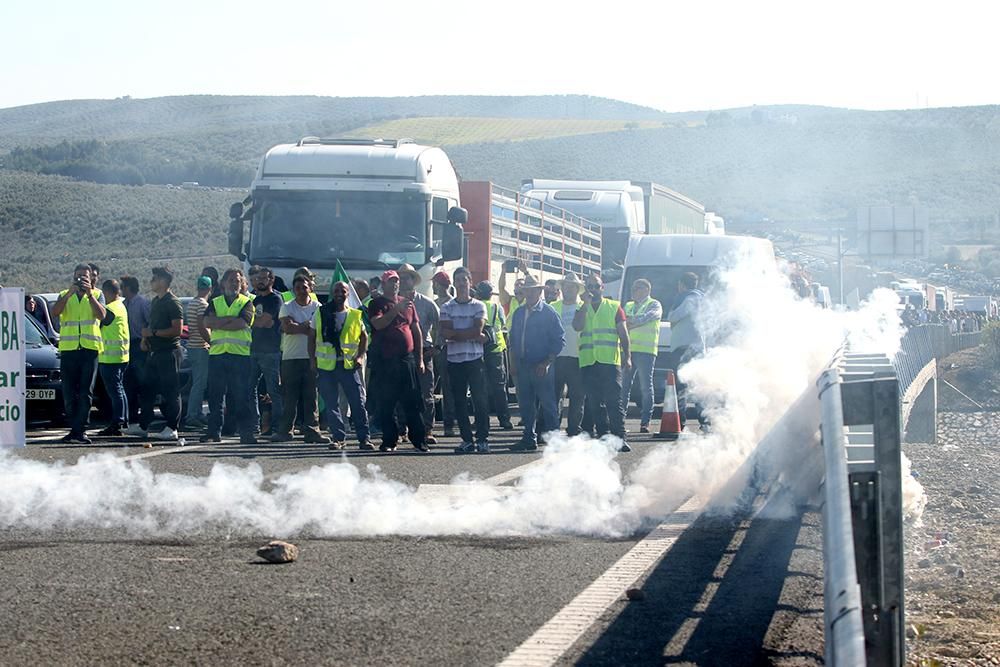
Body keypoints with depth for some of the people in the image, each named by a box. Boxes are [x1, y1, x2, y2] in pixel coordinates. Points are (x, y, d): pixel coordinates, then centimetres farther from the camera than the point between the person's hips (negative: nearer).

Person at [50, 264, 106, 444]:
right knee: (69, 393, 3)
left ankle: (79, 430, -7)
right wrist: (70, 293, -14)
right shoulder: (64, 295, 12)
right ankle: (75, 428, 12)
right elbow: (55, 312, -6)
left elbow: (102, 315, -7)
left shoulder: (97, 294, 10)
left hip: (90, 348, -1)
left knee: (86, 392, -6)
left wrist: (89, 294, -14)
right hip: (68, 348, 1)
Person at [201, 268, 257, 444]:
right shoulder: (215, 303, 16)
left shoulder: (246, 303, 8)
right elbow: (207, 322, -1)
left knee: (241, 396, -4)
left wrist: (219, 323, -5)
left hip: (240, 353, -3)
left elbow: (242, 323, -9)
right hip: (217, 352, 3)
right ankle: (214, 431, 6)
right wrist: (231, 319, -9)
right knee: (215, 395, 2)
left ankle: (246, 432, -3)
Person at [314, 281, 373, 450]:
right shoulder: (321, 313, 6)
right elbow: (313, 338, 11)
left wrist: (360, 356, -1)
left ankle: (364, 438, -3)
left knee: (358, 402, -5)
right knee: (331, 404, 3)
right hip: (326, 365, 1)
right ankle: (338, 437, 10)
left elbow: (364, 336, 12)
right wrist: (313, 359, 5)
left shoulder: (355, 315, 6)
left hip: (349, 364, -1)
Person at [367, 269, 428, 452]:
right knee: (386, 404, 0)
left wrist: (420, 358, 12)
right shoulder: (376, 303, 3)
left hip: (407, 359, 3)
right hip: (385, 360, -3)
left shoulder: (408, 303, 14)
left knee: (413, 402, 0)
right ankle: (389, 440, 8)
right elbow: (378, 323, -16)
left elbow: (417, 331, 17)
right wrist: (396, 309, -22)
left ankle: (418, 439, 4)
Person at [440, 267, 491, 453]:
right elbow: (445, 333, -6)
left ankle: (482, 439, -2)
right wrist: (471, 335, -10)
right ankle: (467, 440, 8)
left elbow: (478, 330, -8)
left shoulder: (479, 306, 5)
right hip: (454, 359, 2)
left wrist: (456, 334, -7)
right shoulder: (447, 308, 8)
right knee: (459, 401, 3)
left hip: (475, 358, -2)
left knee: (480, 399, -5)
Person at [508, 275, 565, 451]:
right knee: (526, 404, 8)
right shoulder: (519, 313, 14)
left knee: (547, 403, -4)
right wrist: (514, 361, 10)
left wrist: (547, 362, -13)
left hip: (542, 367, -6)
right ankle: (529, 438, 14)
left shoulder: (548, 313, -4)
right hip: (523, 366, 6)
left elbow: (559, 339, -8)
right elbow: (513, 339, 21)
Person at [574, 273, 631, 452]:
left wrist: (627, 357, -1)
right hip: (588, 362, 3)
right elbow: (577, 326, -5)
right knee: (595, 403, 4)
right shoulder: (582, 309, 15)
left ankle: (620, 438, -13)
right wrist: (586, 304, -5)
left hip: (610, 361, -3)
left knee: (613, 401, -10)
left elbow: (623, 333, 8)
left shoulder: (614, 307, 10)